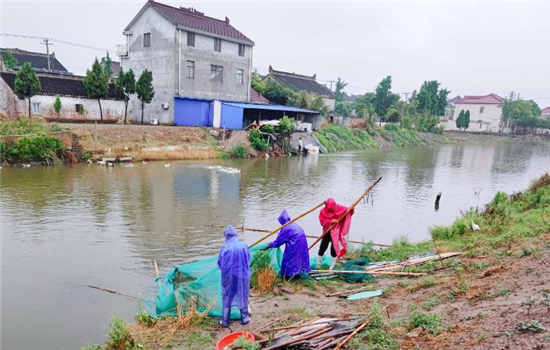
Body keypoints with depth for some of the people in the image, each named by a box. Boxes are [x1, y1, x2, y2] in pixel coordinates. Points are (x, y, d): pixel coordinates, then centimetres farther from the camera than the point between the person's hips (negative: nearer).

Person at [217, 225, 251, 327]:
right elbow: (248, 260, 2)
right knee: (243, 296, 16)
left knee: (227, 297, 14)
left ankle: (225, 321, 20)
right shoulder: (243, 246, -11)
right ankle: (244, 318, 27)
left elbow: (219, 263, -2)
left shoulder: (224, 247, -12)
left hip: (228, 276, 0)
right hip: (242, 275, 0)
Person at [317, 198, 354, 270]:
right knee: (322, 247, 5)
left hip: (336, 232, -1)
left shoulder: (340, 208, -11)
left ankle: (332, 267, 17)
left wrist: (351, 210, -25)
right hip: (327, 231, 1)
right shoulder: (323, 211, -10)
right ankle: (318, 266, 27)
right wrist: (330, 221, -28)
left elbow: (348, 212, -3)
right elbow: (322, 221, -13)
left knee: (334, 248, -1)